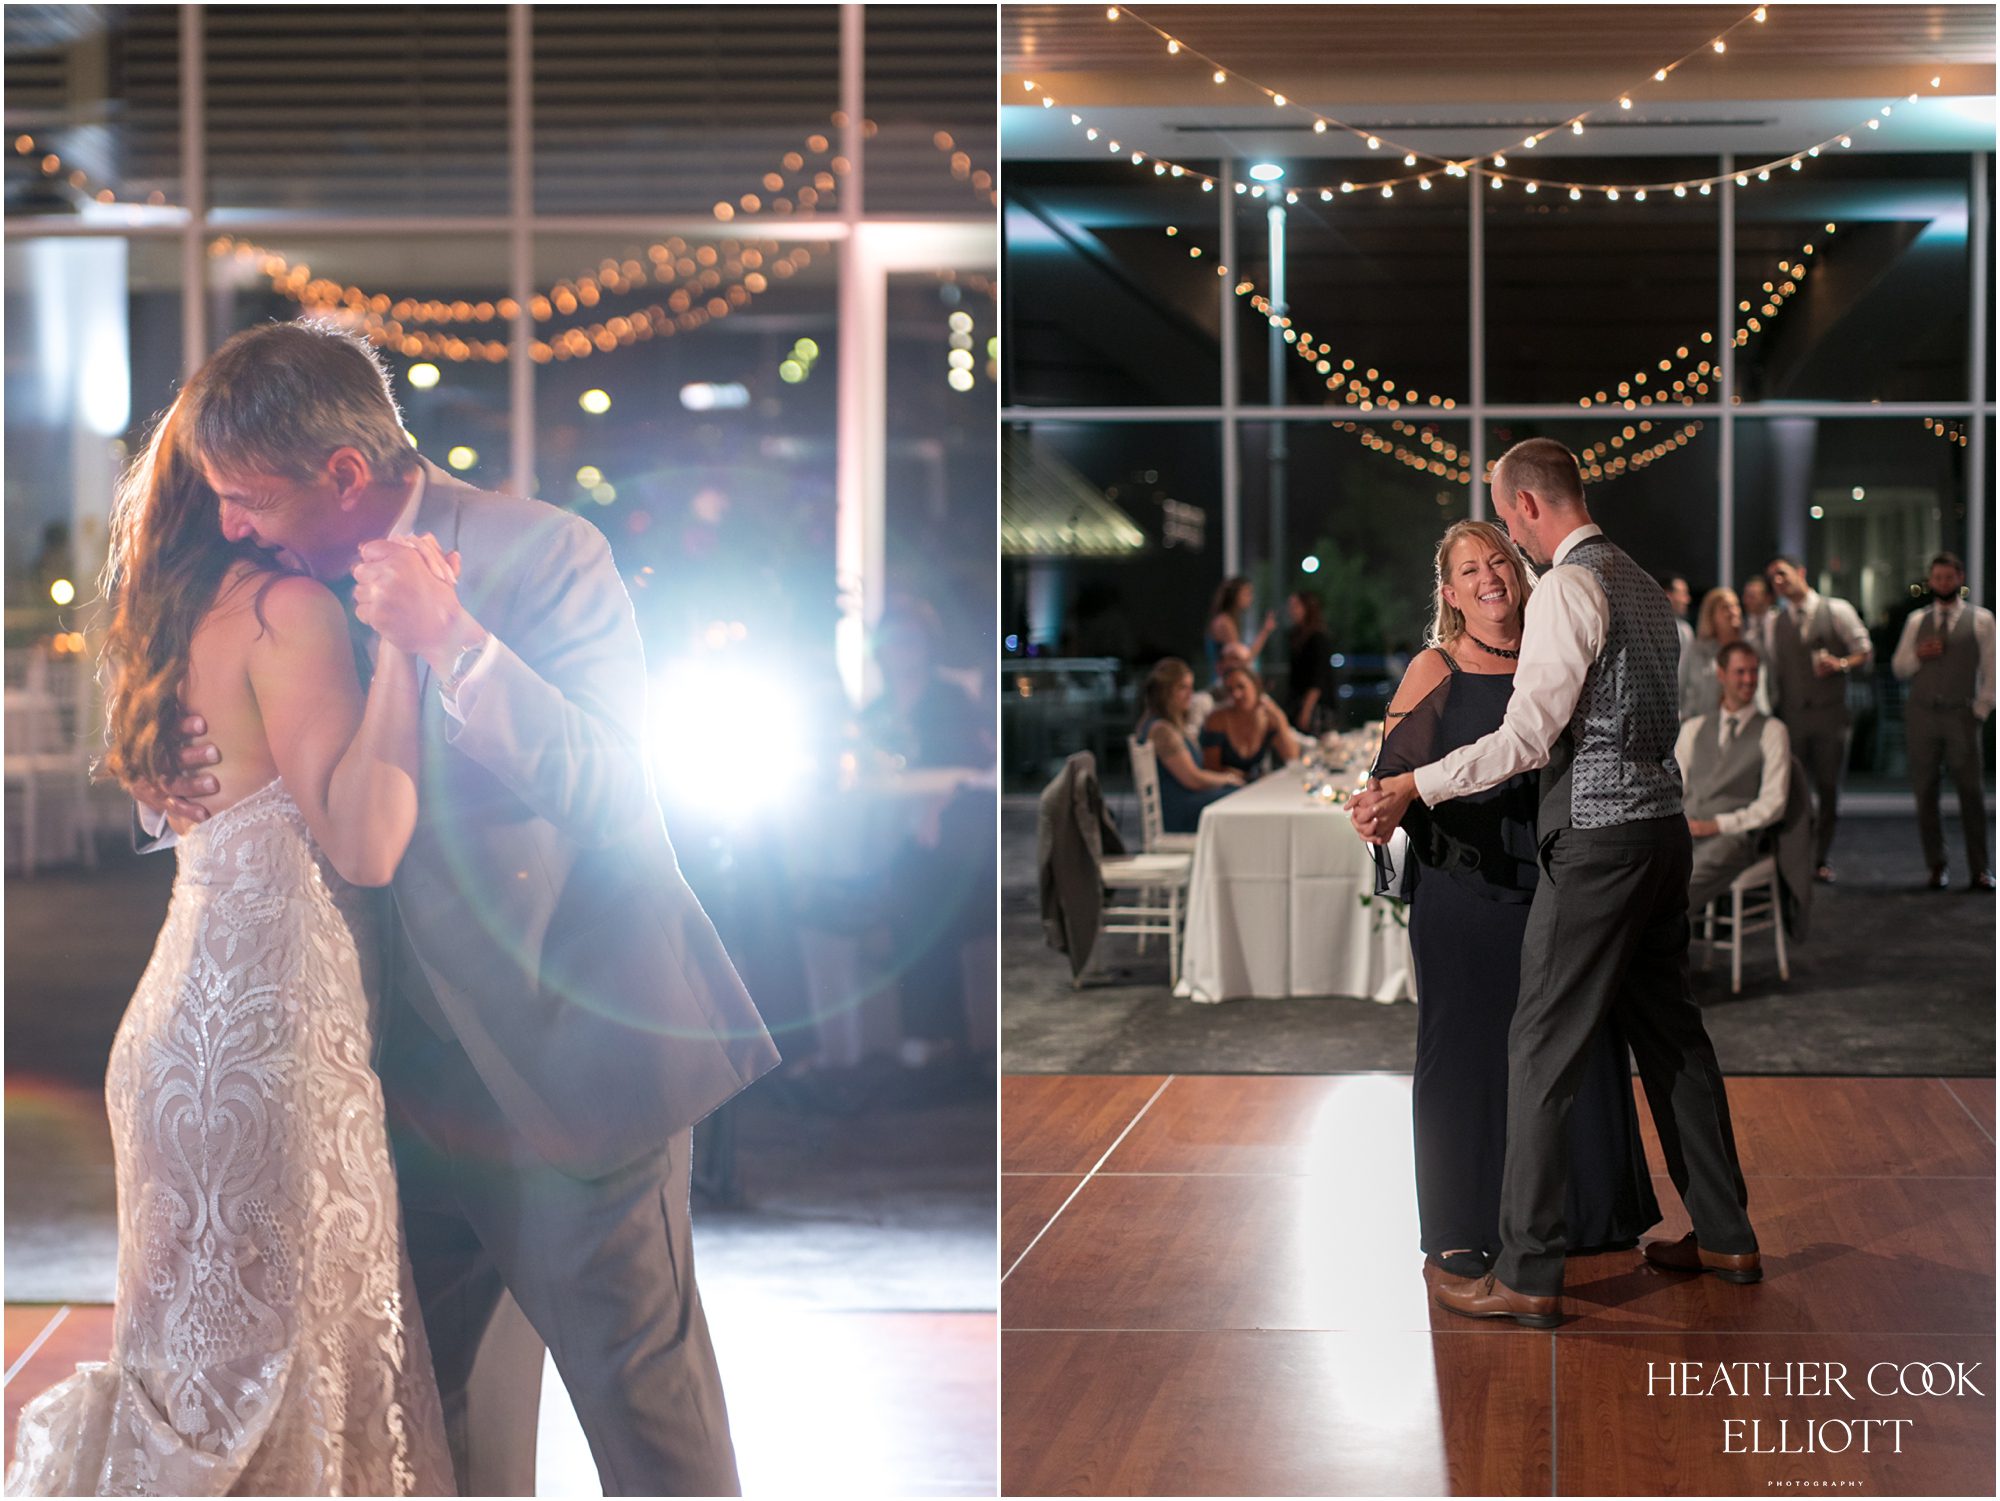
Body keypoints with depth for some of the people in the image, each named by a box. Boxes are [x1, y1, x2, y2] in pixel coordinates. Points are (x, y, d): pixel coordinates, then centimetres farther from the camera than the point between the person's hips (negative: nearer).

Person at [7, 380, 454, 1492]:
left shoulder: (208, 605, 15)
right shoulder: (287, 609, -12)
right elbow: (365, 842, -19)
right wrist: (400, 640, -23)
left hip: (205, 1013, 9)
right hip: (270, 1024, -9)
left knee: (211, 1352, 13)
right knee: (259, 1353, -3)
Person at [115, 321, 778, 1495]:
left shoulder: (542, 552, -16)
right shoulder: (325, 581, 5)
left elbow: (609, 791, -24)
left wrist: (451, 640, -32)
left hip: (570, 1057, -7)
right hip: (429, 1072, 7)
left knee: (644, 1396, 3)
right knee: (452, 1407, 18)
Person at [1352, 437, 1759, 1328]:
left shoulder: (1570, 586, -13)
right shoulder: (1642, 586, 16)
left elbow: (1528, 735, -20)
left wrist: (1413, 787, -16)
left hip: (1599, 843, -9)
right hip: (1663, 827, 9)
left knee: (1543, 1052, -5)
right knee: (1669, 1031, 18)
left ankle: (1527, 1279, -4)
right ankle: (1723, 1238, 26)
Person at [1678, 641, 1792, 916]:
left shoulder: (1771, 732, 10)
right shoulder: (1693, 728, 23)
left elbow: (1773, 803, 1)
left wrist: (1718, 825, -10)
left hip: (1732, 835, -3)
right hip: (1684, 833, 3)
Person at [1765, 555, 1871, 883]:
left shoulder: (1837, 611, 1)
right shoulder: (1776, 625, 11)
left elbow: (1866, 651, 2)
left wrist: (1841, 664, -16)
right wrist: (1774, 712, 9)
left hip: (1831, 712, -2)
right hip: (1792, 716, 2)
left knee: (1829, 789, 0)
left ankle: (1821, 859, 11)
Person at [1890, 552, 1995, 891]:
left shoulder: (1981, 619, 5)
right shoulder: (1916, 620, 12)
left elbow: (1991, 670, 5)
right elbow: (1898, 668, 14)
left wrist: (1981, 709, -3)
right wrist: (1918, 655, -6)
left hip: (1961, 714, -2)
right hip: (1921, 714, 3)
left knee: (1972, 793, -5)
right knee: (1925, 792, 2)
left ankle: (1979, 870, -1)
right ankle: (1936, 868, 9)